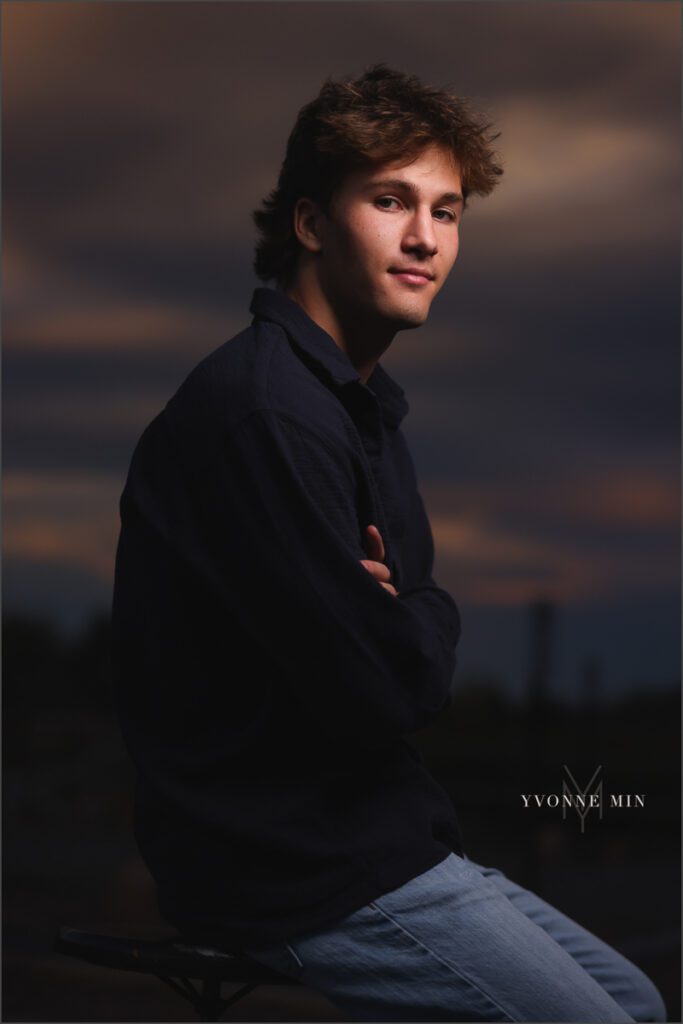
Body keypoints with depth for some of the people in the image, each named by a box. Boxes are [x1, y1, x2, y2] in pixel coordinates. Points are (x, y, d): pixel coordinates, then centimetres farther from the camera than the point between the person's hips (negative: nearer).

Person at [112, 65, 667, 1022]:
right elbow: (386, 687, -25)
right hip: (297, 875, -10)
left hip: (371, 831, 10)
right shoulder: (262, 410, -22)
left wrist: (404, 613, -7)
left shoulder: (361, 403, 13)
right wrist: (426, 617, -3)